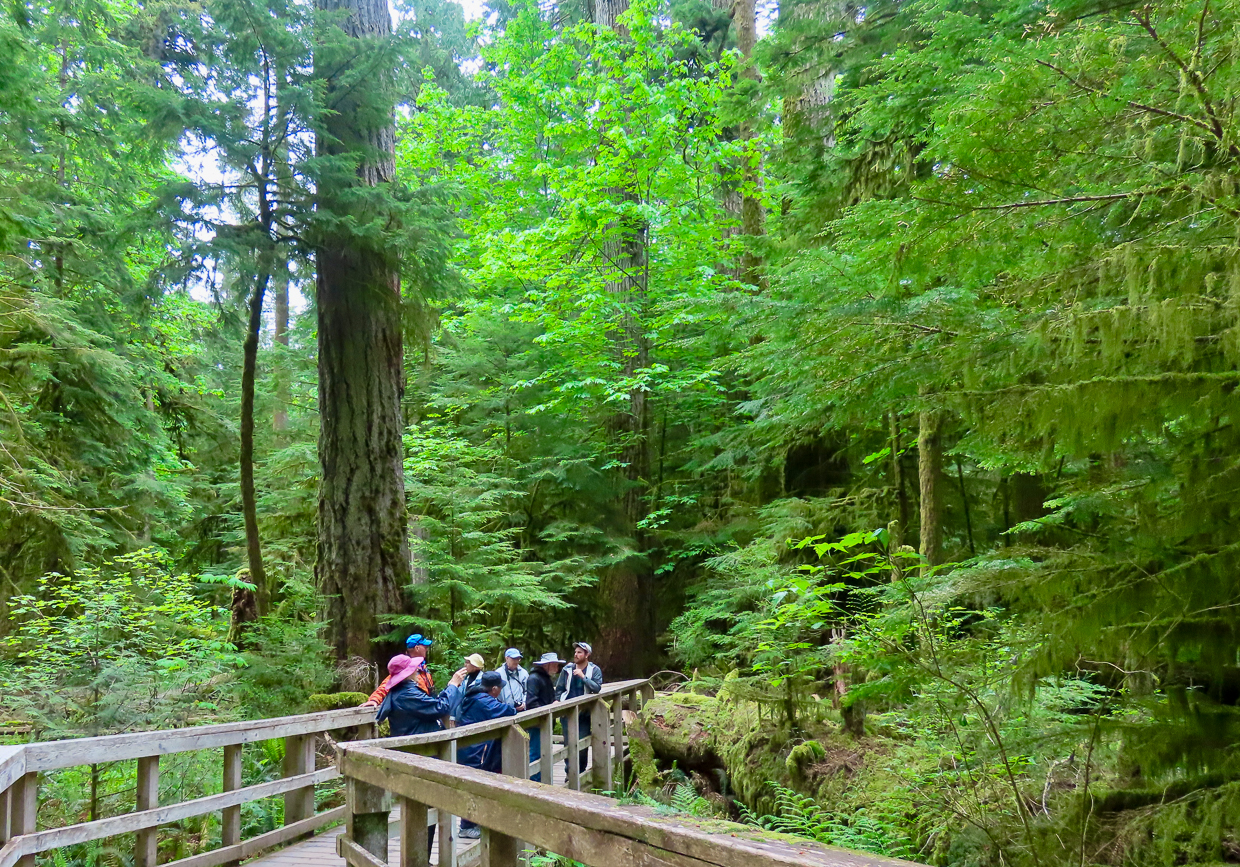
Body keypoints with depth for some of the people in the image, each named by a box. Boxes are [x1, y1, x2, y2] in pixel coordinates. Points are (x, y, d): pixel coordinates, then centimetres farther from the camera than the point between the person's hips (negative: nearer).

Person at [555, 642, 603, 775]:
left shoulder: (594, 670, -3)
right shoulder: (567, 669, 4)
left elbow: (597, 688, -17)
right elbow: (559, 689, 8)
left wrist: (583, 676, -23)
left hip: (584, 713, -2)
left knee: (582, 744, 4)